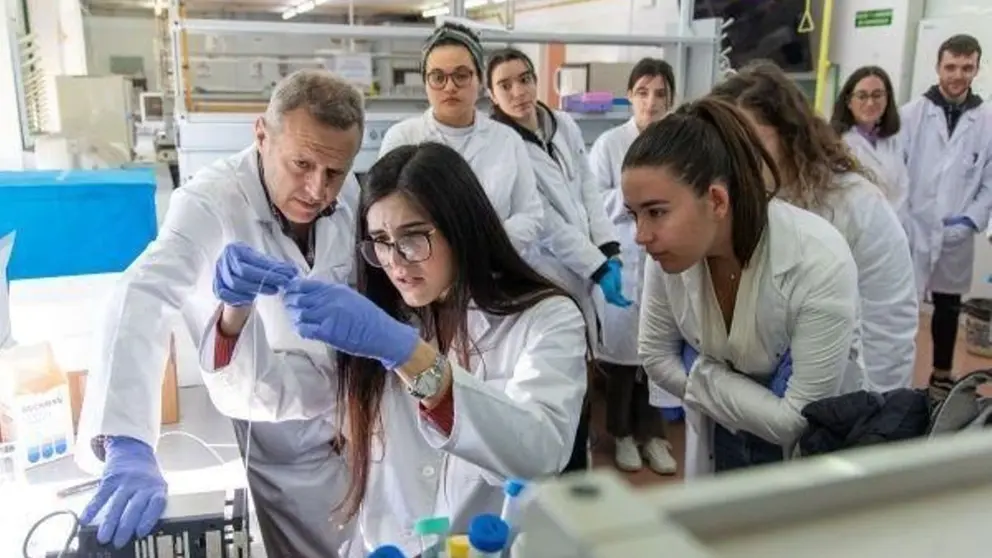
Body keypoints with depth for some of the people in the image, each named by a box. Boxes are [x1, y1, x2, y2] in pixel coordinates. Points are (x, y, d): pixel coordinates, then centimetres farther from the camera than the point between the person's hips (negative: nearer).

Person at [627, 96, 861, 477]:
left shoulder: (820, 263, -34)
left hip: (808, 455, -3)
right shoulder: (672, 249, -21)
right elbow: (655, 354, -6)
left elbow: (803, 419, -28)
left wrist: (703, 379, -21)